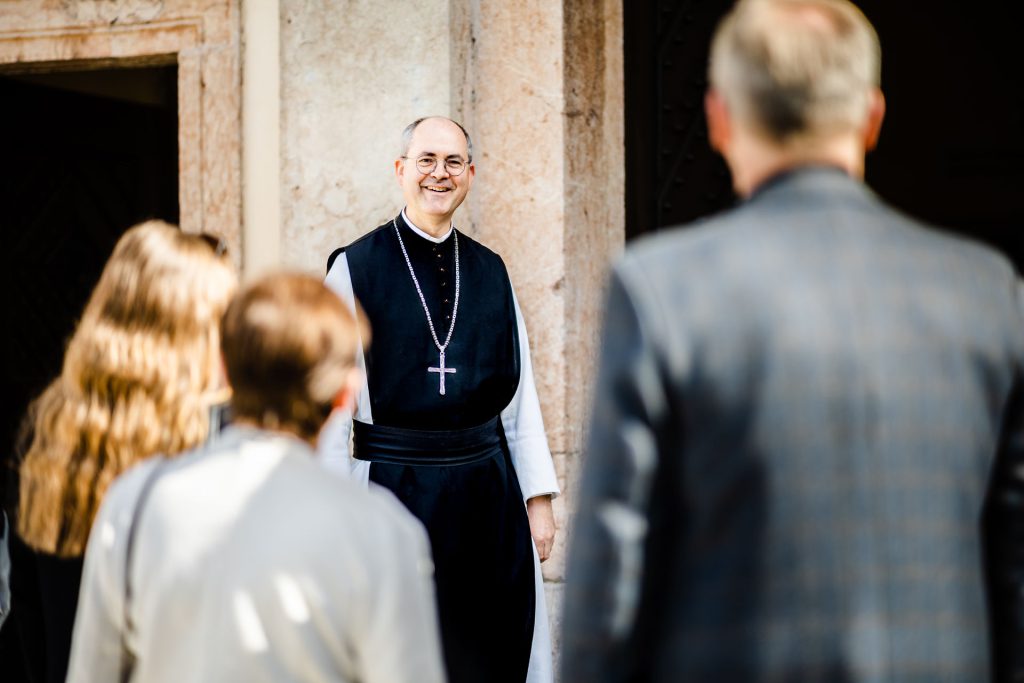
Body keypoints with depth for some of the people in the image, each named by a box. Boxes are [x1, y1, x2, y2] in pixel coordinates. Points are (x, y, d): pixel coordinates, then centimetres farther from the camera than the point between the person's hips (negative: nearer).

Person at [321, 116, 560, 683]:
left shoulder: (491, 273, 9)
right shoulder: (356, 269, -3)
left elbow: (518, 395, 10)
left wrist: (538, 498, 5)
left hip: (487, 494, 3)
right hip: (395, 489, -3)